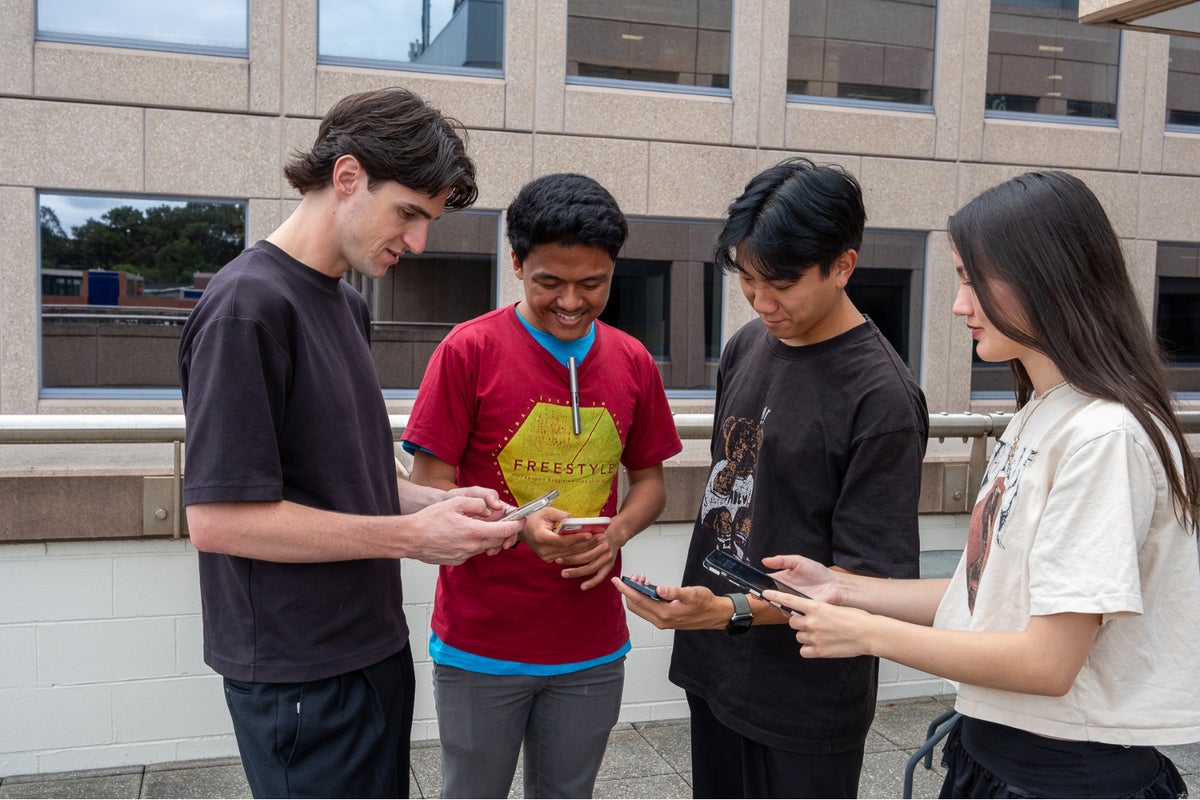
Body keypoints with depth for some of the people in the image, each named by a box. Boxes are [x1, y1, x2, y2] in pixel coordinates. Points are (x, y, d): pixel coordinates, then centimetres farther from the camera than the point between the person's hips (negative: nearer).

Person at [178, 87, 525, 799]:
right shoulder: (249, 304, -17)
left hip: (373, 650, 9)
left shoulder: (348, 306, 11)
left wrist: (441, 503, -1)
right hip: (301, 678, -9)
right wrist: (410, 536, -19)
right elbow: (218, 518, -22)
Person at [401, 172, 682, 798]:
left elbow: (649, 480, 12)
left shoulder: (632, 362, 3)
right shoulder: (469, 349, -10)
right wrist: (518, 527, -25)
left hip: (592, 646, 4)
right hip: (480, 642, -3)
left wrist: (616, 532, -9)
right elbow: (430, 488, -9)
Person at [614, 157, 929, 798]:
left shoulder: (882, 397, -19)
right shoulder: (747, 347, 3)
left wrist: (732, 612, -27)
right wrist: (692, 607, 10)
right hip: (714, 669, 7)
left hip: (807, 702, -6)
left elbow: (866, 576, -18)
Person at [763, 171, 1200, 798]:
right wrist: (843, 589, 3)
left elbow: (1049, 661, -24)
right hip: (988, 747, 8)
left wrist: (869, 633, -15)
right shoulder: (1034, 417, 7)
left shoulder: (1104, 434, -22)